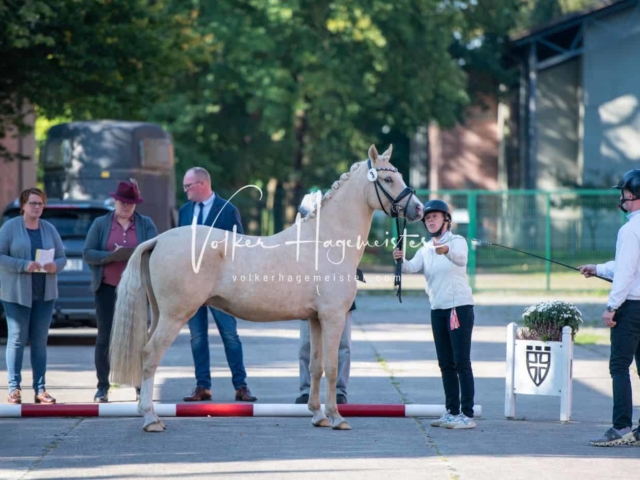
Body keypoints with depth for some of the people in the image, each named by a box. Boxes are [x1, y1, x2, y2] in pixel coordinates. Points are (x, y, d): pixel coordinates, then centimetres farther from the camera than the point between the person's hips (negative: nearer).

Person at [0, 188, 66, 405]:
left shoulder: (49, 229, 10)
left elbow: (62, 258, 11)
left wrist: (55, 266, -12)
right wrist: (24, 265, -19)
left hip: (44, 294, 3)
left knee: (40, 341, 3)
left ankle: (40, 389, 5)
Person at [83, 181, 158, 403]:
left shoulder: (146, 224, 7)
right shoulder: (100, 224, 8)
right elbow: (88, 254, -1)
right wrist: (112, 256, -17)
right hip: (107, 288, 0)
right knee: (104, 337, -1)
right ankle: (102, 387, 3)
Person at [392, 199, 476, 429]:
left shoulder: (457, 241, -4)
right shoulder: (425, 249, 11)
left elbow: (461, 258, -28)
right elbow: (413, 266, -9)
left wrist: (447, 251, -50)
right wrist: (400, 260, -31)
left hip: (460, 306, -6)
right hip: (437, 309, 6)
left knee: (461, 362, -10)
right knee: (446, 364, 9)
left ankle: (468, 414, -12)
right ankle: (452, 412, 16)